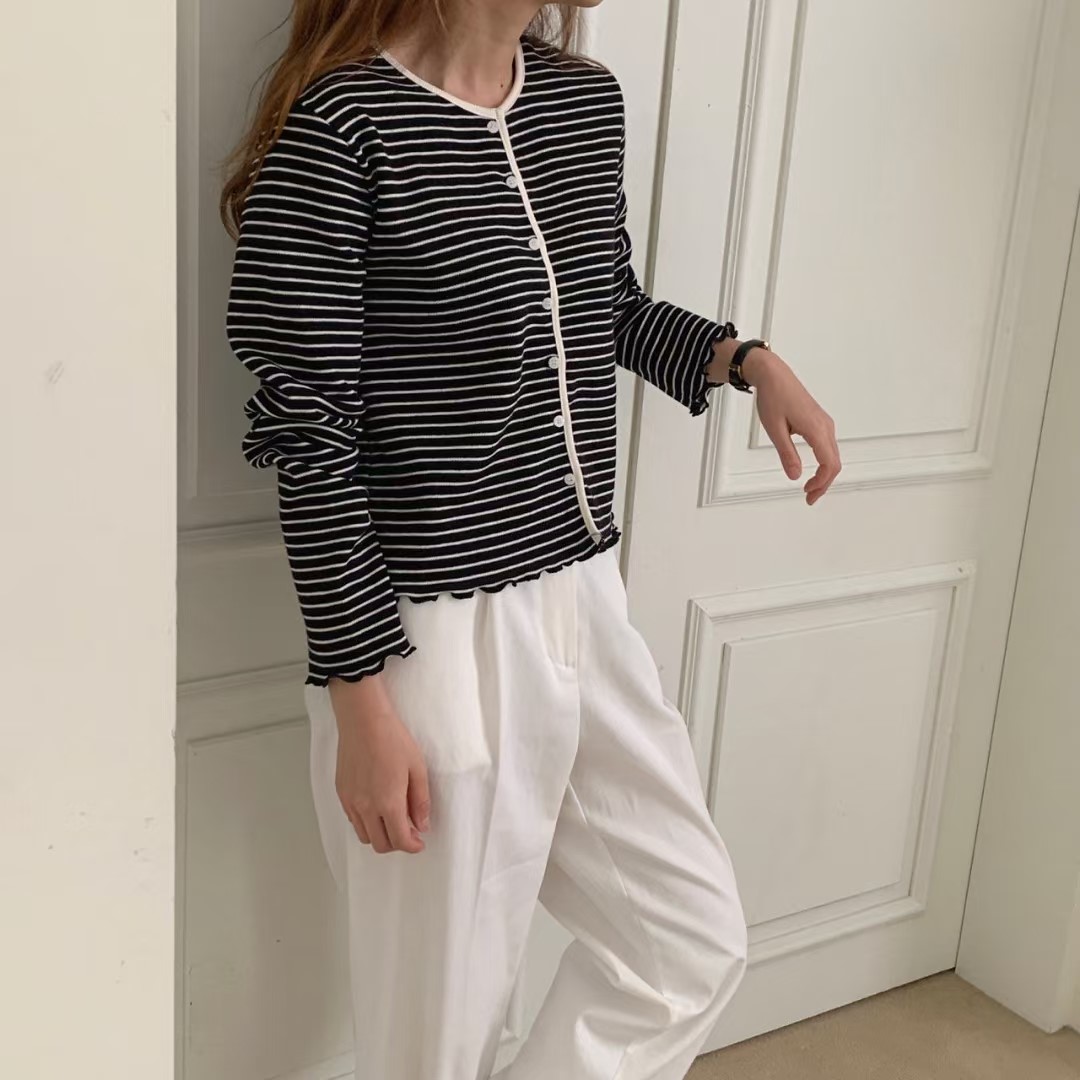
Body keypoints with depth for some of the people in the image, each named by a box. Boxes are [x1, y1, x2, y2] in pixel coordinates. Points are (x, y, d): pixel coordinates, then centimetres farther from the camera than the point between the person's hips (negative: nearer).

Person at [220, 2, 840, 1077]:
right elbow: (313, 440, -16)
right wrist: (362, 703, -15)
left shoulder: (587, 100, 6)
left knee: (697, 944, 17)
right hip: (432, 635, -7)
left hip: (584, 603, 7)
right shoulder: (338, 122, -16)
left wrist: (746, 359, 5)